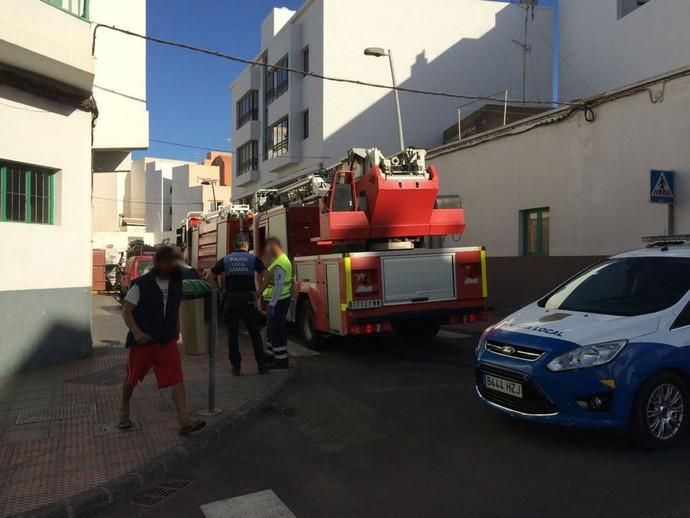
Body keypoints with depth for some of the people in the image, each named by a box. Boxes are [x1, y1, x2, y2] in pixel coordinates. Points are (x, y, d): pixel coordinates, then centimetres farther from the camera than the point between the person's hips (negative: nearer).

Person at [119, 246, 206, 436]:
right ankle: (124, 411, 43)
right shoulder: (141, 285, -11)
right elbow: (126, 311, -9)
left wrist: (176, 330, 16)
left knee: (176, 379, -10)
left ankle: (184, 420, -13)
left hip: (167, 341, 3)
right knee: (132, 379, 16)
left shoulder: (176, 284, 3)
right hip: (143, 341, -3)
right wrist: (136, 331, -22)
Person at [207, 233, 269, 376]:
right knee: (255, 334, 8)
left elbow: (210, 278, 5)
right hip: (248, 300, -1)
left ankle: (236, 367, 10)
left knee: (233, 334, 9)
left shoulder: (225, 260, 6)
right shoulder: (253, 259, 1)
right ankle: (261, 365, 10)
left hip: (231, 300, 1)